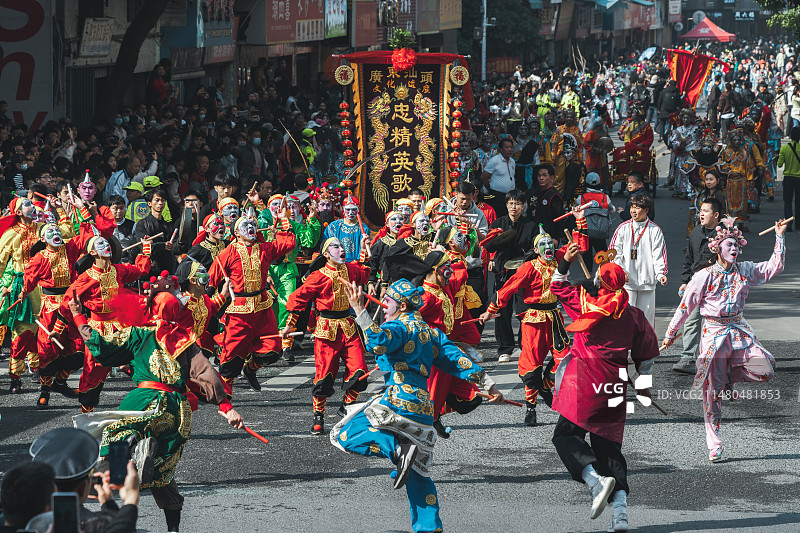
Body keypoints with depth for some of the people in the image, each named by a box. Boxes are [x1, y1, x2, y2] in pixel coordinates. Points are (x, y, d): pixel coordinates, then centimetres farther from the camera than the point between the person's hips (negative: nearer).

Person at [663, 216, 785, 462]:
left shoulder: (745, 271, 5)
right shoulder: (705, 276, -6)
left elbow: (774, 266, 10)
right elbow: (686, 305, 1)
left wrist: (780, 237, 3)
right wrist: (670, 333, 6)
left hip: (738, 330, 4)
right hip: (714, 333, -3)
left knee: (765, 368, -19)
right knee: (712, 392, -2)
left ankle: (728, 378, 11)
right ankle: (714, 444, 8)